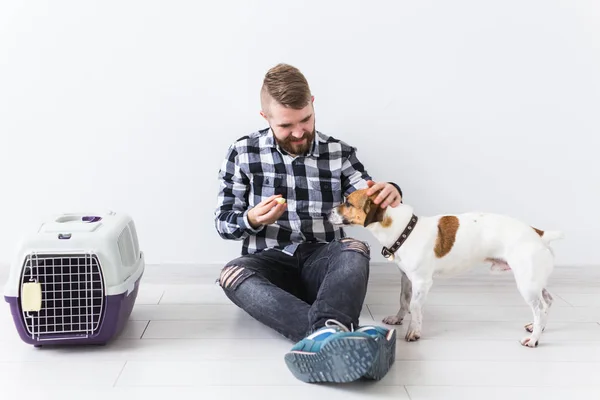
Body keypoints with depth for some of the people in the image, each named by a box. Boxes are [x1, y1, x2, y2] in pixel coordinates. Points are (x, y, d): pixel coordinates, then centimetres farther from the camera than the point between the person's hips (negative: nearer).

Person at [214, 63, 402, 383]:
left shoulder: (339, 153, 6)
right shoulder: (242, 153, 4)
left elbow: (371, 208, 5)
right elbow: (223, 223, 5)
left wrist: (390, 193, -20)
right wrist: (252, 220, -19)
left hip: (322, 263, 1)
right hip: (270, 264, 0)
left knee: (355, 249, -32)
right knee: (232, 275, -35)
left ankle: (327, 335, -62)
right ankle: (338, 337, -57)